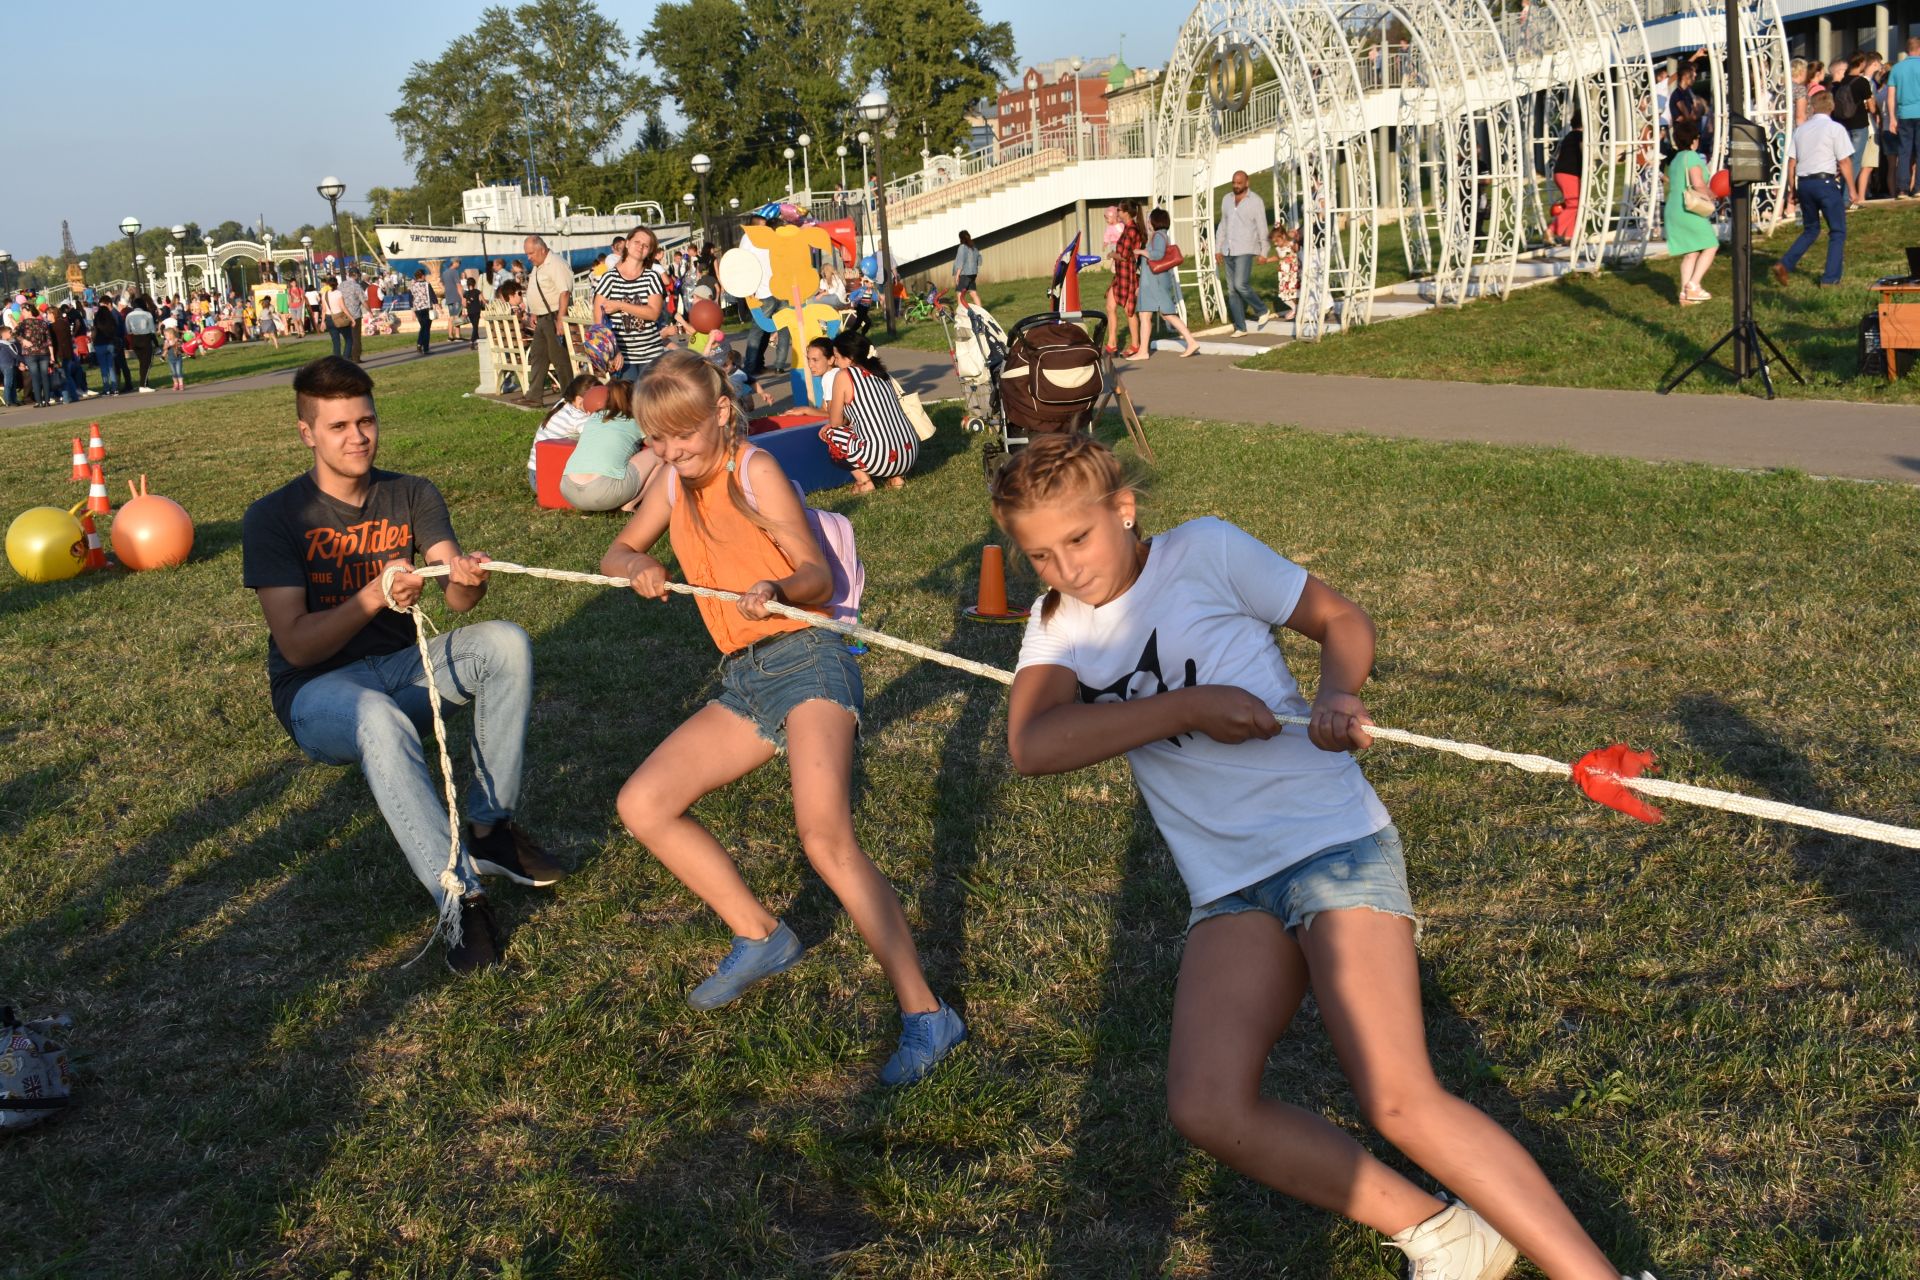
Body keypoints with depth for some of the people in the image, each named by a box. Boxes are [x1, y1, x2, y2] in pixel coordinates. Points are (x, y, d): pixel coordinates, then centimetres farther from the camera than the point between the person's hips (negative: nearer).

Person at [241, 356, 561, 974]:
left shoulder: (413, 496, 2)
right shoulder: (273, 518, -9)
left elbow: (457, 597, -13)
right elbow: (296, 644, -17)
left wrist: (467, 579, -38)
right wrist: (376, 596, -32)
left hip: (400, 666, 4)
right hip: (317, 688, -4)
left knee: (507, 643, -23)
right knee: (378, 717, -39)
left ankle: (490, 828, -15)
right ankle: (459, 896, -38)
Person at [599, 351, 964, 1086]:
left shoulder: (755, 470, -6)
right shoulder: (676, 482, 14)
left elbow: (819, 576, -8)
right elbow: (616, 553, 20)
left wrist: (778, 591, -30)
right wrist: (638, 569, -3)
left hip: (806, 659, -8)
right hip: (743, 681, 8)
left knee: (826, 838, -26)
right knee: (642, 806, 0)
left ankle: (925, 1013, -24)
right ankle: (761, 937, 11)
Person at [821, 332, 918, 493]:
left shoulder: (844, 375, -2)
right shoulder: (880, 372, 18)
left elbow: (835, 422, 5)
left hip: (882, 461, -7)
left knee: (830, 434, 14)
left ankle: (864, 481, 4)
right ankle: (897, 477, 18)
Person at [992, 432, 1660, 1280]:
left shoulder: (1203, 551, 0)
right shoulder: (1059, 624, 7)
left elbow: (1342, 621, 8)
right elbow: (1031, 744, -13)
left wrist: (1336, 696, -13)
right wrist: (1188, 707, -19)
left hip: (1330, 838, -4)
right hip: (1229, 889, 4)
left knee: (1398, 1100, -18)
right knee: (1206, 1108, -17)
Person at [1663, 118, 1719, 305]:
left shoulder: (1675, 160, 18)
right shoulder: (1692, 157, -10)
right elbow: (1699, 185, -20)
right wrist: (1711, 195, 0)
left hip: (1673, 211, 9)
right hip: (1690, 210, -9)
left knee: (1690, 252, 11)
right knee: (1710, 246, 1)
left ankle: (1685, 293, 3)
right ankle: (1693, 285, -9)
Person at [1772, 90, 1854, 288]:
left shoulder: (1801, 130, 10)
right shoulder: (1836, 128, -3)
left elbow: (1791, 162, 9)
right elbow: (1845, 162, -7)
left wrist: (1792, 189, 18)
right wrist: (1851, 189, 0)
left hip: (1803, 183, 5)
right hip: (1826, 182, -5)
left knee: (1810, 230, 19)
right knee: (1838, 231, 7)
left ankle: (1784, 265, 2)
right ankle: (1830, 278, 4)